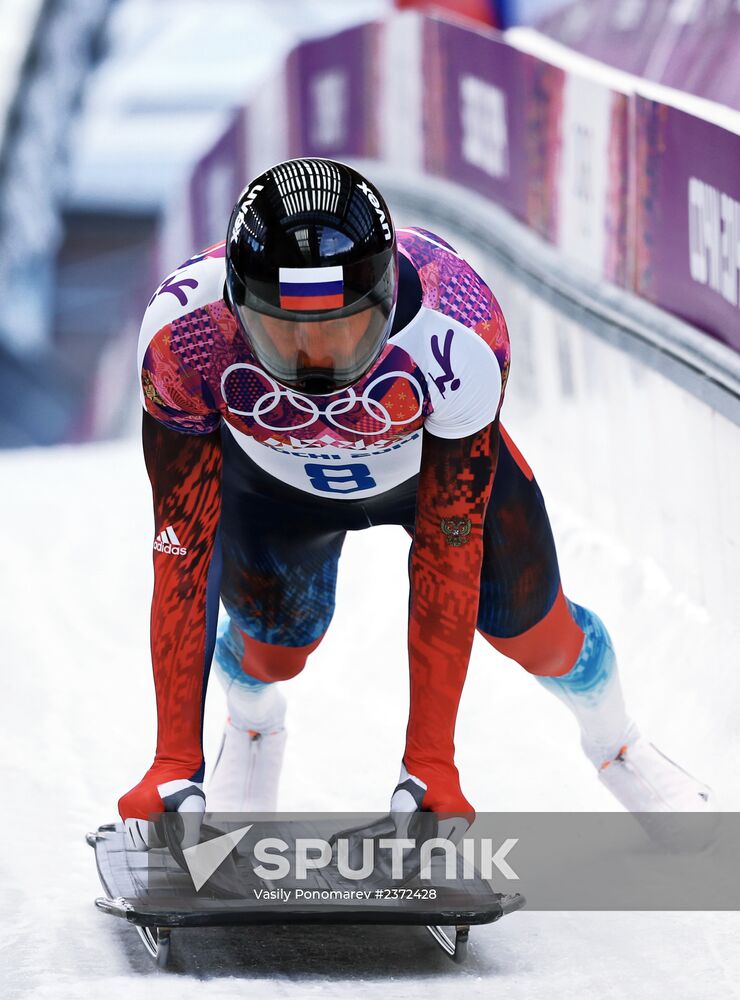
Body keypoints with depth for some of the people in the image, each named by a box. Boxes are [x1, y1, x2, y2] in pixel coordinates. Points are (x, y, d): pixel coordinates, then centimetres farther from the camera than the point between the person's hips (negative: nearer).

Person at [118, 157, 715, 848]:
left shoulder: (458, 333, -43)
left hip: (438, 453, 0)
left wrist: (430, 761, -35)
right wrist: (175, 761, -37)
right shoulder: (183, 332, -41)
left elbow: (447, 557, -36)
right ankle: (252, 726, 30)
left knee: (523, 620, 1)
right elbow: (181, 555, -35)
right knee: (274, 637, -9)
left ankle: (615, 743, 37)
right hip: (273, 473, 1)